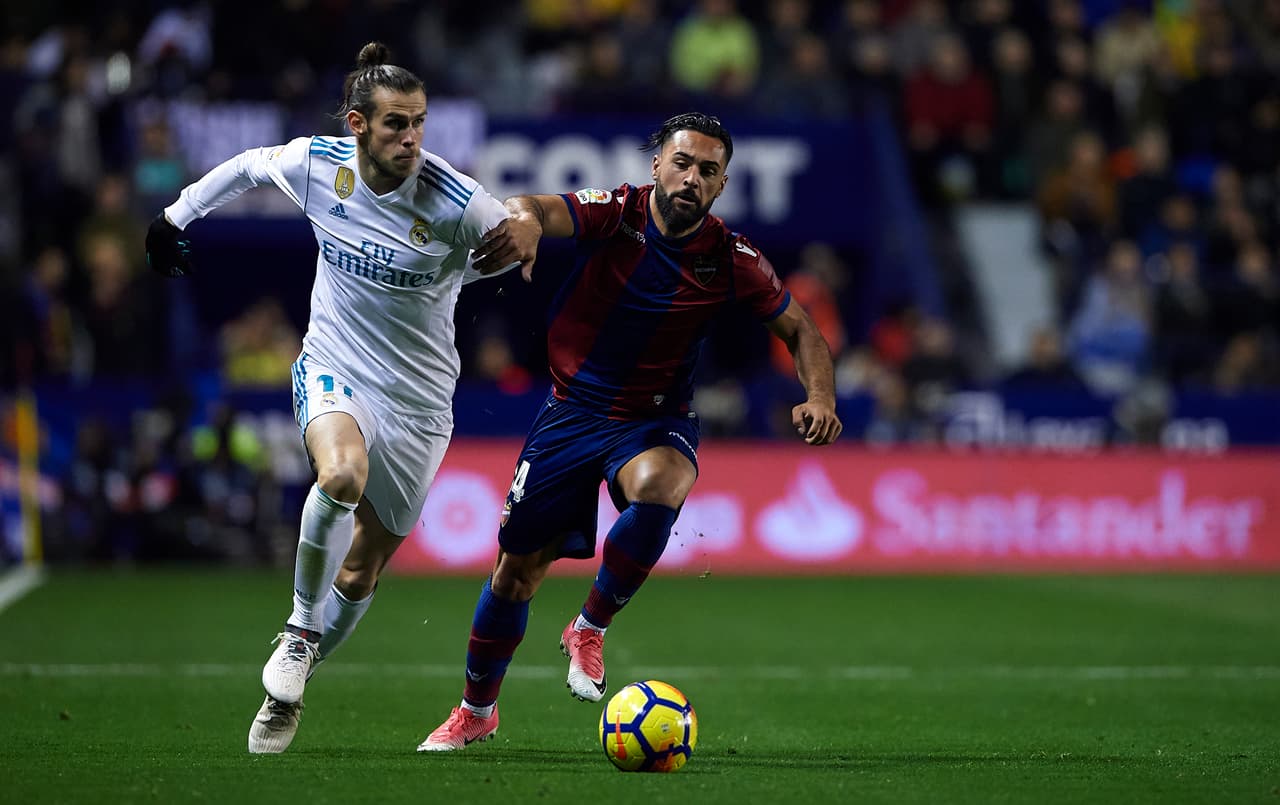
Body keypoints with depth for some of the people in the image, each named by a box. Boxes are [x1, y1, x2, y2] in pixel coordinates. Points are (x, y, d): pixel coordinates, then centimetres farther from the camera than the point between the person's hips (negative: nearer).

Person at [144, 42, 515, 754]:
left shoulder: (456, 203, -20)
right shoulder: (315, 165, -10)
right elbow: (246, 167, 12)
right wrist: (176, 217, 21)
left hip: (418, 401, 0)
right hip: (333, 369, 0)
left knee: (361, 572, 6)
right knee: (342, 474, -34)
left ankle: (288, 688, 30)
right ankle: (302, 630, -11)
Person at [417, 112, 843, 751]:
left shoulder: (731, 260, -10)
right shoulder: (614, 214, -15)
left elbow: (799, 330, 3)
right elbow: (535, 211, -34)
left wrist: (819, 397, -16)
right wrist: (524, 221, -59)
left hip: (657, 420, 0)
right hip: (573, 409, 0)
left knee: (660, 484, -36)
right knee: (516, 568, 4)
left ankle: (589, 631, -13)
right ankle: (476, 710, 30)